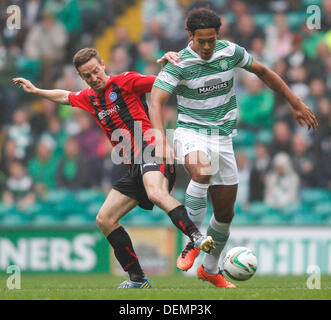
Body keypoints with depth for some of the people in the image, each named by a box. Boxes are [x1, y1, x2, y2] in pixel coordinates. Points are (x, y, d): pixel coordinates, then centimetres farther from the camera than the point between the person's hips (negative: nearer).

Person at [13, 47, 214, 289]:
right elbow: (64, 97, 41)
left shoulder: (125, 82, -2)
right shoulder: (89, 97, 19)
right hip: (134, 168, 8)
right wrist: (35, 91, 48)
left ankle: (197, 237, -49)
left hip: (152, 149, -8)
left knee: (156, 194, -39)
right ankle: (137, 278, 6)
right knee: (104, 220, 3)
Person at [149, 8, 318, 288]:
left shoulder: (230, 52, -2)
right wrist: (160, 140, -38)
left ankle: (210, 270, 29)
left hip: (222, 137, 5)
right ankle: (193, 243, -28)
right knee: (202, 170, -39)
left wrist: (296, 104, 16)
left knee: (225, 213, 7)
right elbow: (156, 101, -23)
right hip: (191, 132, -4)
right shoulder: (179, 64, -14)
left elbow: (263, 72, 14)